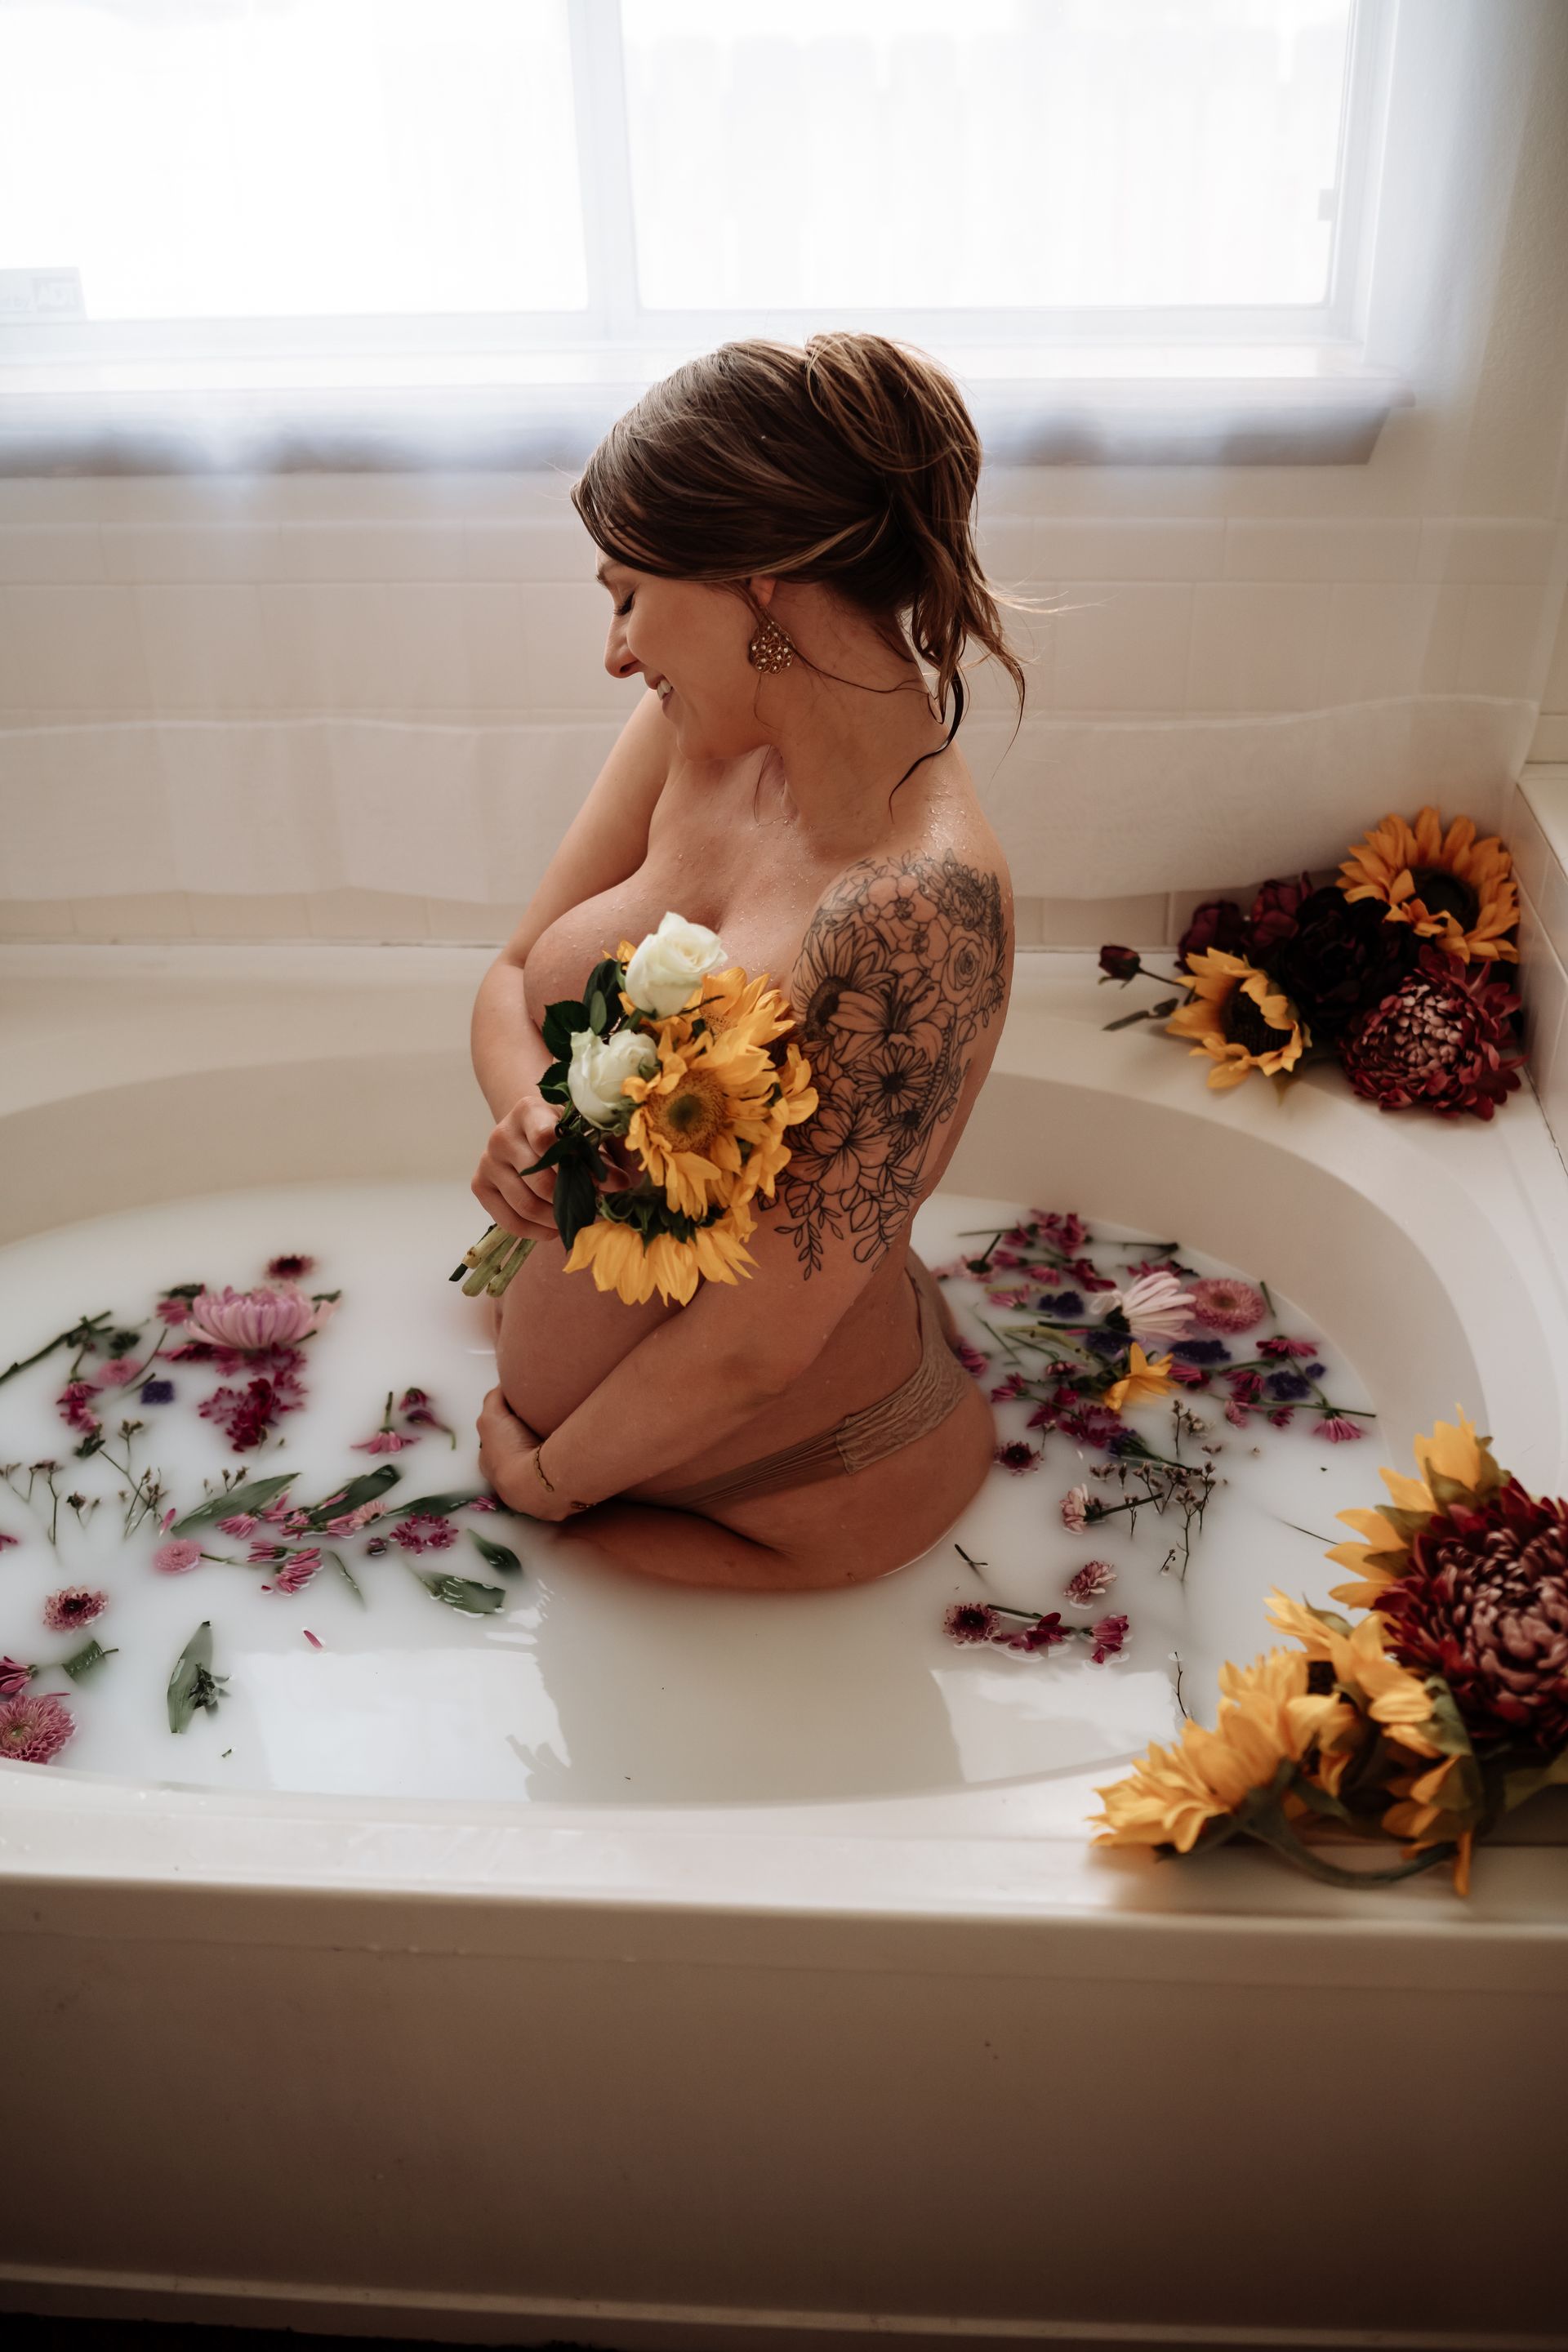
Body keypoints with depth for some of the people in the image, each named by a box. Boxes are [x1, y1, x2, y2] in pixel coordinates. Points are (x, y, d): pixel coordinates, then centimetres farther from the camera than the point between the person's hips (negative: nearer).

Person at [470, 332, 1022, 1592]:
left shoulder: (920, 907, -34)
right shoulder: (693, 732, -10)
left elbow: (753, 1347, -28)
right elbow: (513, 979, 0)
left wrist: (546, 1473, -11)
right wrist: (530, 1112, -24)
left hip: (788, 1482, -6)